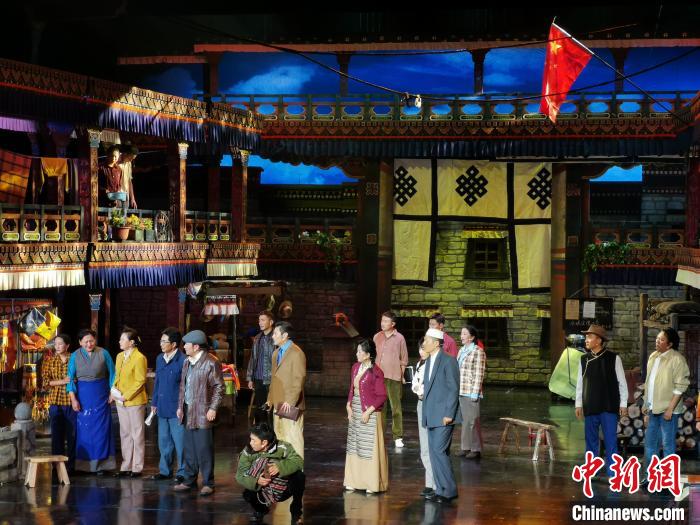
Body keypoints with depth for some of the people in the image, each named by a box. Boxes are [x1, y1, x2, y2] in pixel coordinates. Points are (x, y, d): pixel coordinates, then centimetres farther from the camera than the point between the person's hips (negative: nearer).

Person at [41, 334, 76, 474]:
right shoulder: (49, 361, 8)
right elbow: (45, 382, 1)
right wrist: (62, 381, -12)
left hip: (71, 401, -1)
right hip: (55, 401, 1)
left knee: (72, 434, 0)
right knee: (56, 434, 0)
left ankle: (71, 465, 9)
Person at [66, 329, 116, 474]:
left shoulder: (103, 353, -1)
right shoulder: (75, 356, 0)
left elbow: (112, 373, 6)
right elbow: (70, 378, -1)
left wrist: (112, 392, 2)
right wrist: (73, 398, -8)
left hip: (100, 396, 0)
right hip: (83, 395, 0)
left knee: (100, 428, 0)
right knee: (83, 428, 2)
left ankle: (100, 463, 5)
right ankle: (83, 463, 7)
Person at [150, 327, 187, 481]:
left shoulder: (182, 361, -13)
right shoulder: (160, 359, 10)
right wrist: (154, 402, 17)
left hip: (176, 409, -7)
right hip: (162, 408, 7)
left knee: (179, 442, -1)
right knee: (164, 441, 14)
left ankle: (182, 473, 9)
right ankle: (165, 470, 25)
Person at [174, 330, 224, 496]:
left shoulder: (211, 363, -11)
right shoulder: (187, 363, 15)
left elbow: (219, 387, -11)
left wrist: (213, 408, -15)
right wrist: (180, 406, 15)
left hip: (203, 414, -8)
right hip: (188, 412, 8)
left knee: (204, 449, -5)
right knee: (189, 449, 12)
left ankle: (208, 483, 2)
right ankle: (189, 481, 20)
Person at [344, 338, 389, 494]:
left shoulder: (376, 372, -14)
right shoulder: (355, 368, 7)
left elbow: (382, 396, -13)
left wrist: (368, 411, -17)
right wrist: (349, 407, 3)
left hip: (369, 413, -7)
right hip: (355, 412, 7)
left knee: (370, 448, -2)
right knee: (354, 445, 11)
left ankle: (372, 484, 5)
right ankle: (354, 481, 19)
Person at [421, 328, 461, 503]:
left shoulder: (448, 361, -11)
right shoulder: (429, 361, 15)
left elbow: (453, 389, -14)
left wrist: (448, 414, -17)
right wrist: (422, 392, 8)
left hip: (444, 415, -9)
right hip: (431, 416, 9)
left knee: (439, 451, -12)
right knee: (435, 452, 8)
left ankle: (449, 490, -5)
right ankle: (442, 489, 13)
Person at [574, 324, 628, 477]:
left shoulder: (613, 358, -6)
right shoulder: (584, 359, 5)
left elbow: (622, 382, -1)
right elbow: (580, 383, 10)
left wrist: (623, 404, -2)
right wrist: (578, 404, 9)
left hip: (609, 407, -3)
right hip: (590, 407, 4)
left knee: (610, 441, -3)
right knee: (591, 441, 9)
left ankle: (612, 474, 4)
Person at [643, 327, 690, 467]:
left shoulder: (676, 358, -11)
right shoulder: (653, 357, 12)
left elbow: (680, 386, -14)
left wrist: (670, 409, -18)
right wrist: (646, 408, 17)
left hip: (667, 410, -8)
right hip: (653, 409, 8)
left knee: (668, 444, -2)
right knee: (649, 443, 12)